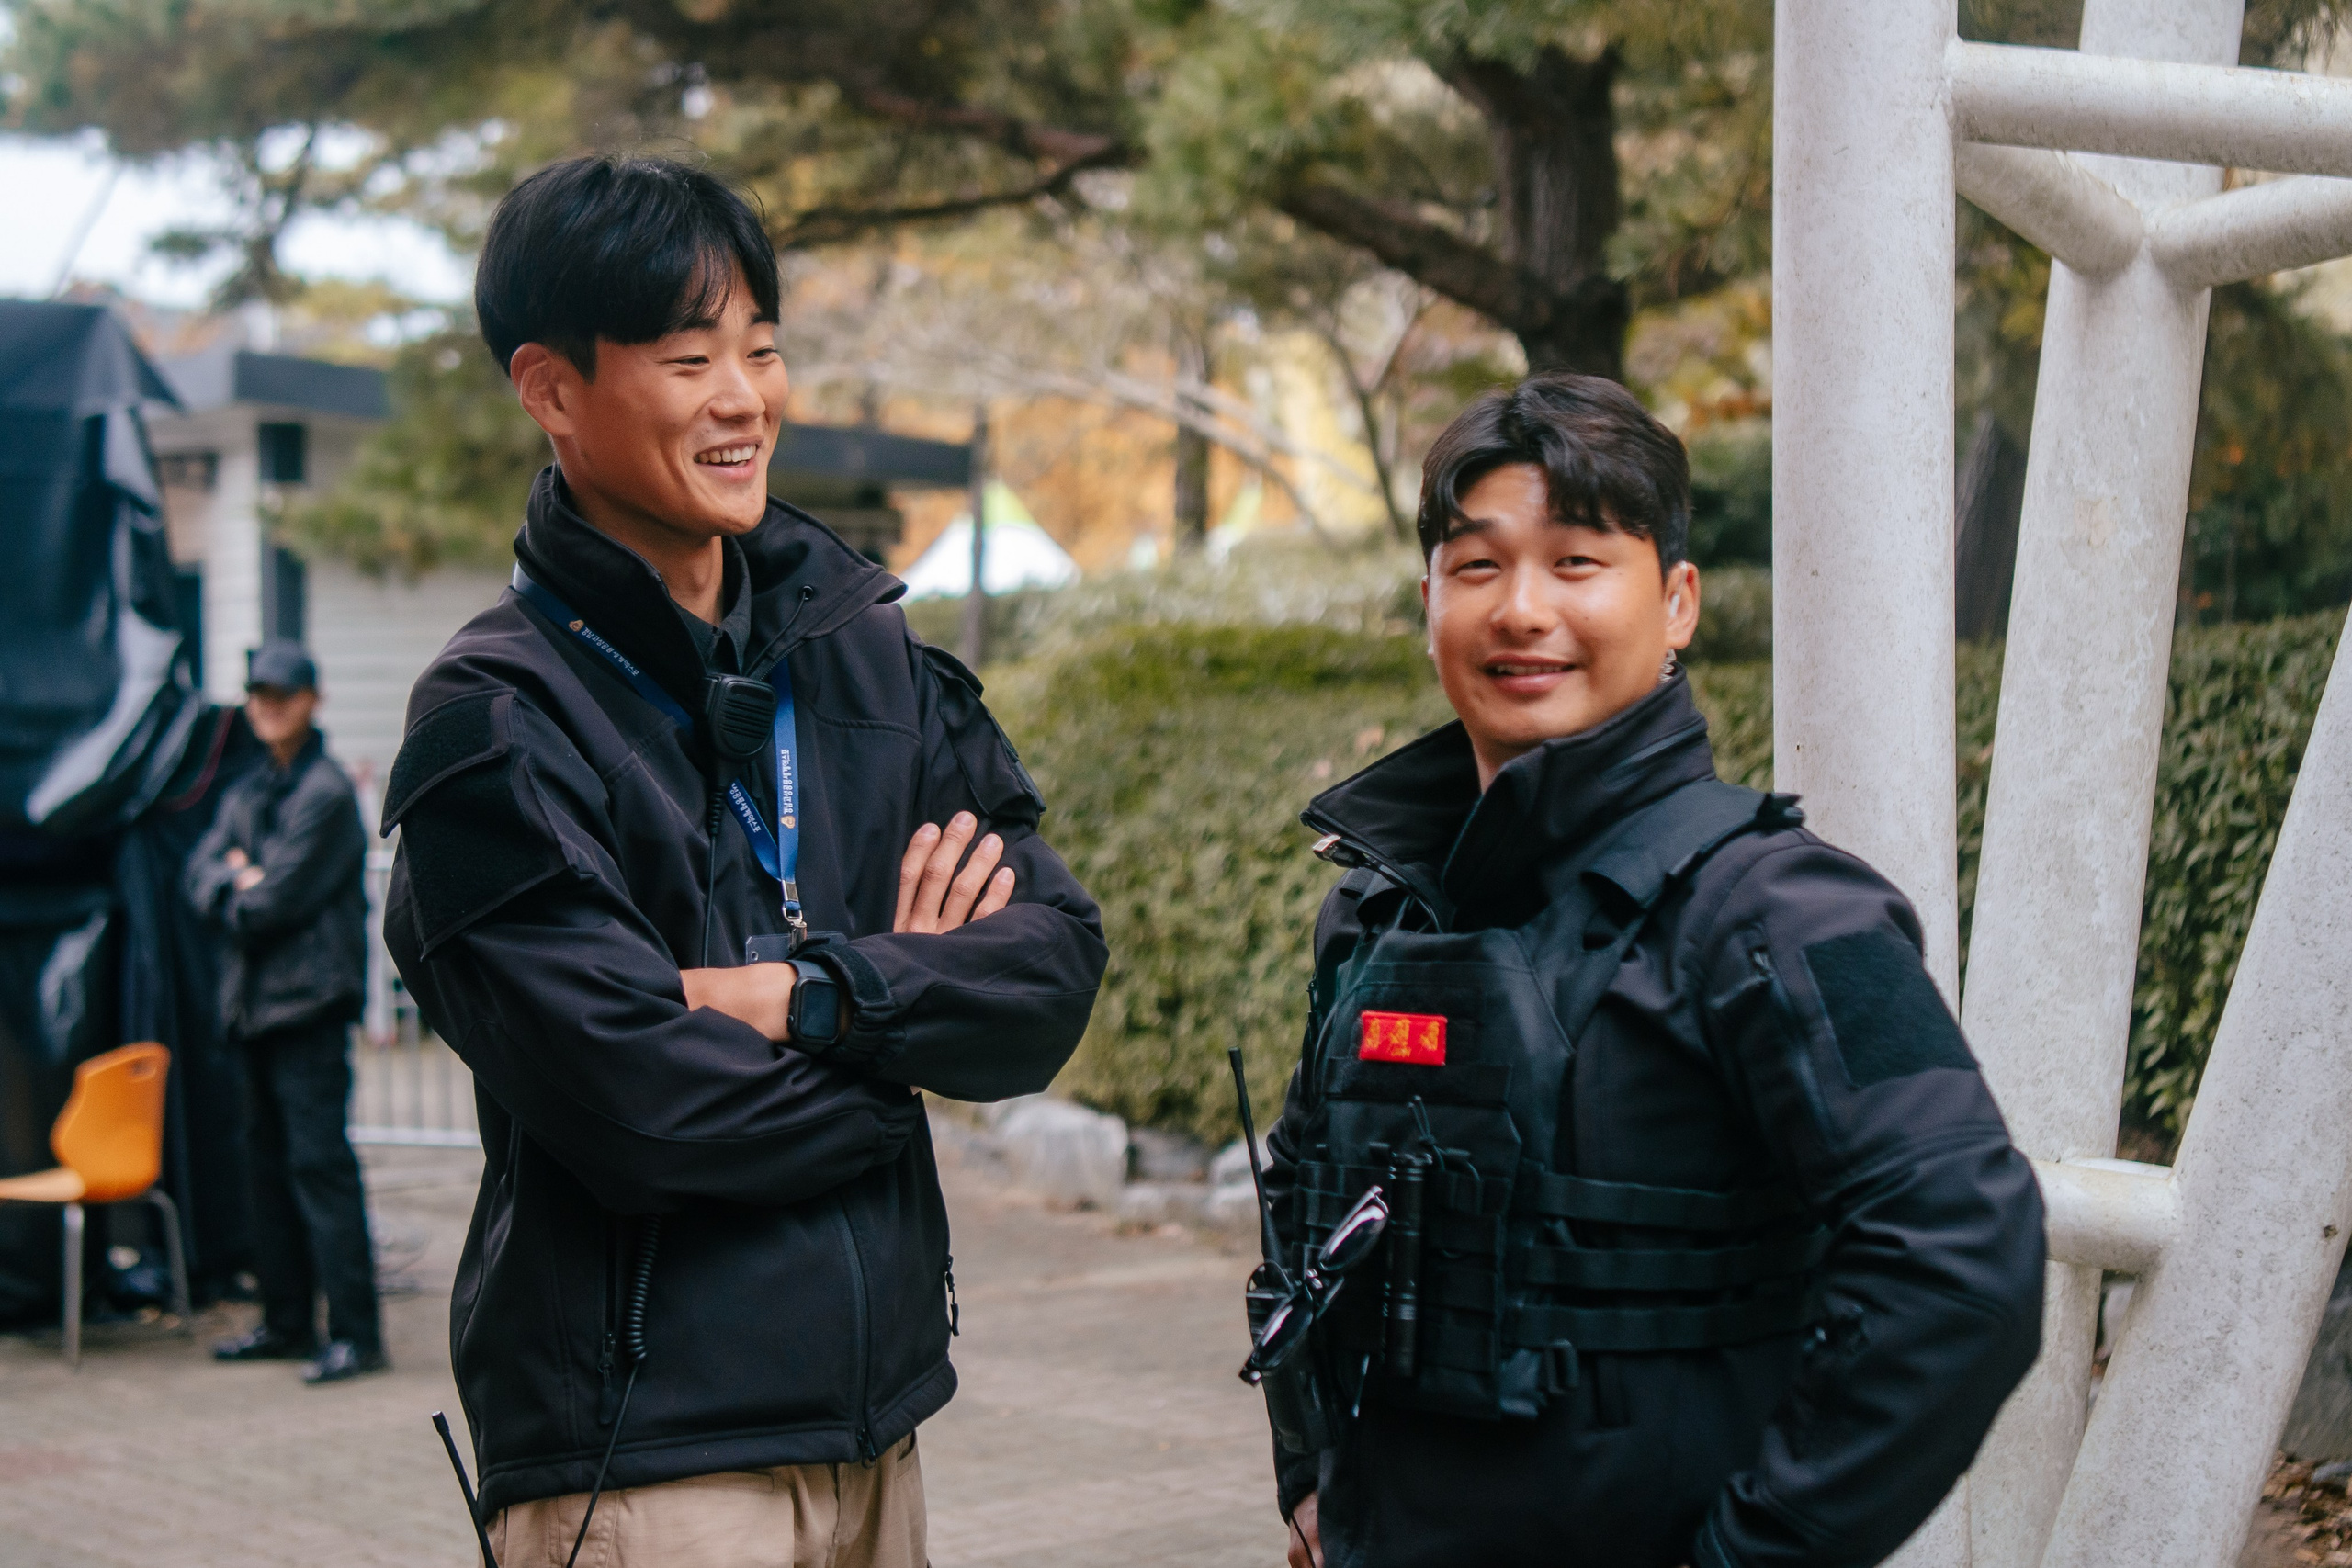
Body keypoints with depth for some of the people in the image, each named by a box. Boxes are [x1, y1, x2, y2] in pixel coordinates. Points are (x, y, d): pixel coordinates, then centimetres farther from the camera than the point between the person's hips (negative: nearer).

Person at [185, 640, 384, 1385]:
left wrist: (237, 900, 3)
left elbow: (280, 898, -15)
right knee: (268, 1160, 13)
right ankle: (287, 1321, 22)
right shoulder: (247, 792, 17)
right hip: (256, 998, 9)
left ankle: (355, 1332, -9)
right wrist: (238, 882, -10)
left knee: (319, 1160, -11)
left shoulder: (326, 792, -11)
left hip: (311, 996, -9)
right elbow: (203, 870, 9)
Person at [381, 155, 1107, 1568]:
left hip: (875, 1419, 6)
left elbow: (1058, 971, 1)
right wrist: (909, 1026, -5)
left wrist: (814, 995, -15)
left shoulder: (866, 650, 8)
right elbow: (640, 1102, -20)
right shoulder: (498, 720, -10)